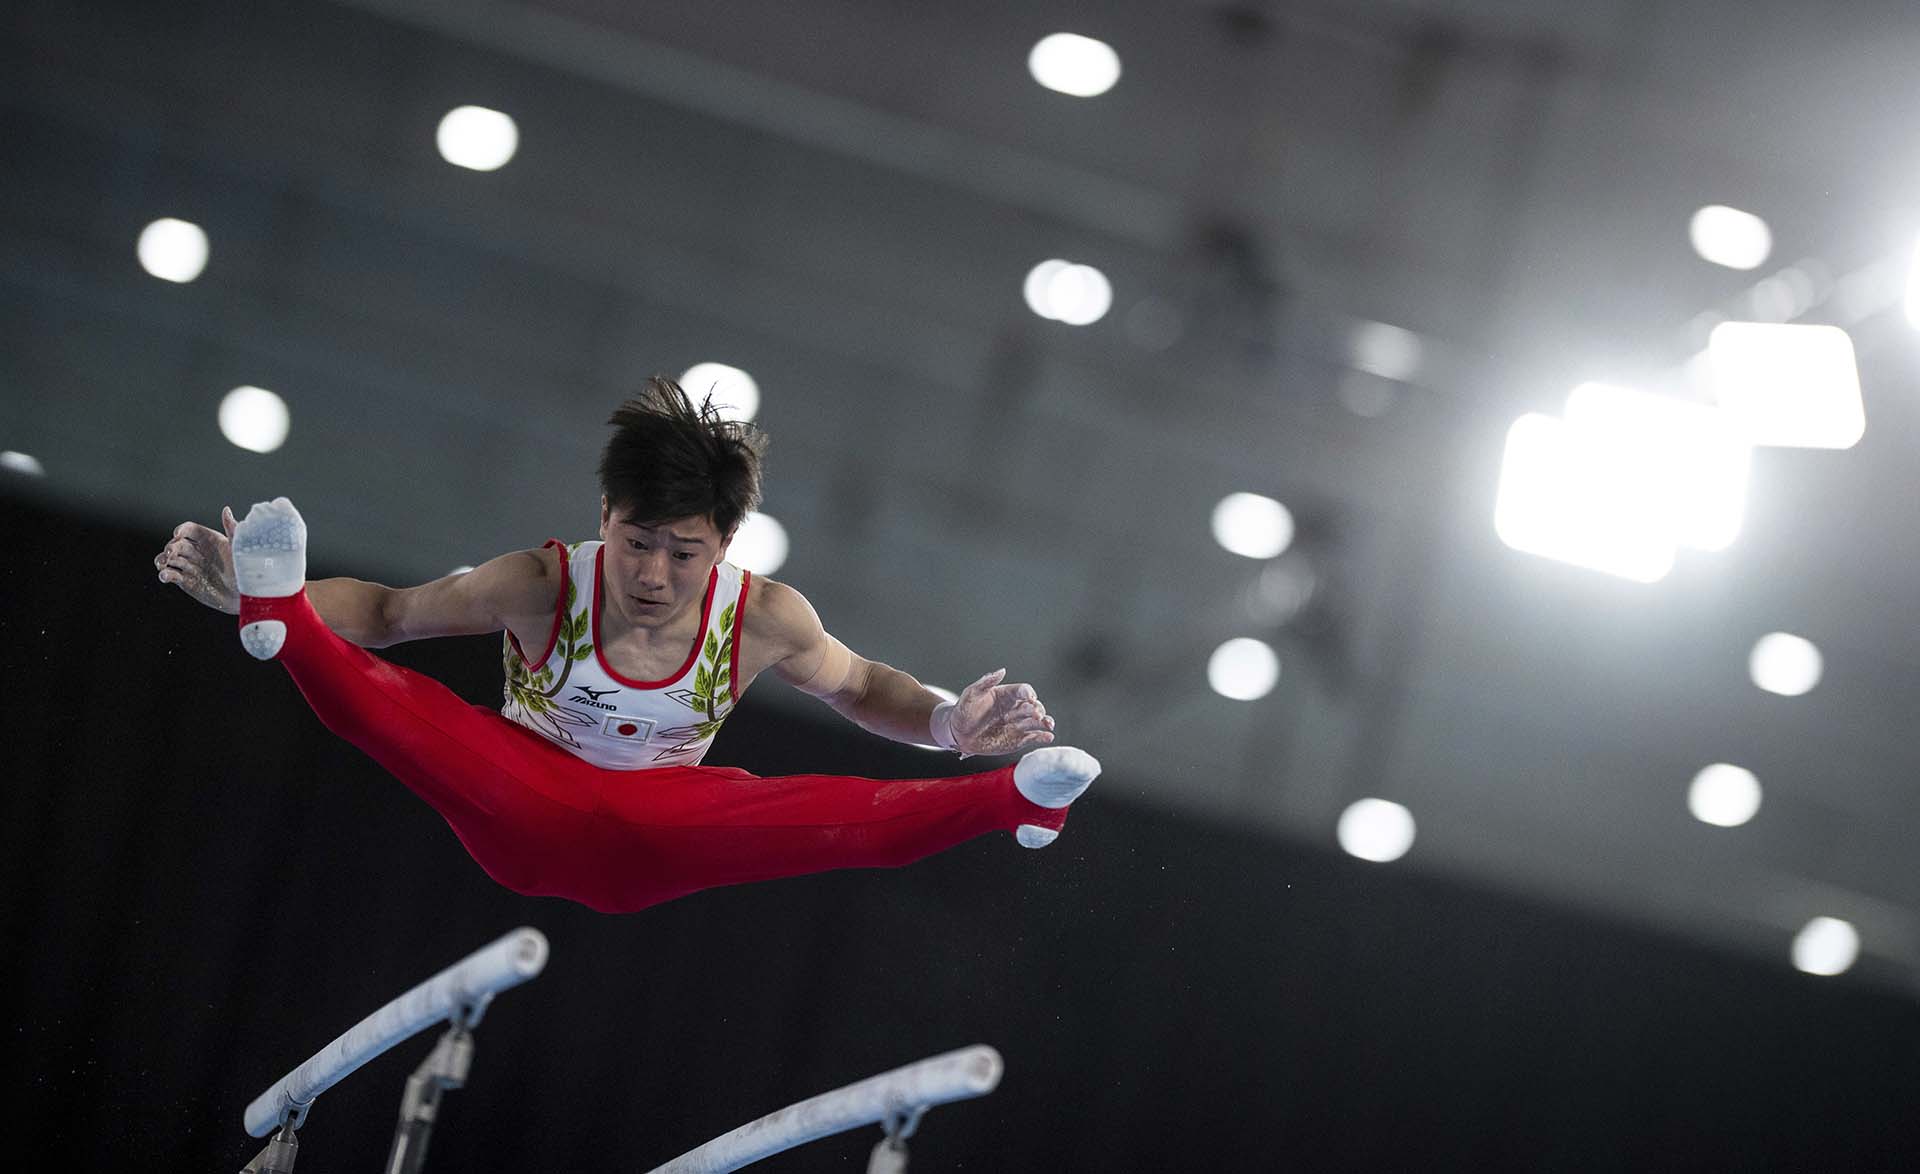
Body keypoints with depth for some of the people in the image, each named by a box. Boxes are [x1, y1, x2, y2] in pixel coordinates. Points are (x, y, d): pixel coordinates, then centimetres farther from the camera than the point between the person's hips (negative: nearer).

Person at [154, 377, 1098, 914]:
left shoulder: (765, 618, -15)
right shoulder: (542, 586, -19)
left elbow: (858, 687, 4)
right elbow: (384, 611, -7)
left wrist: (947, 723, -18)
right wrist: (251, 597, -24)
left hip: (650, 841, 1)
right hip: (524, 813, 0)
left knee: (841, 816, -26)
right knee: (387, 706, -34)